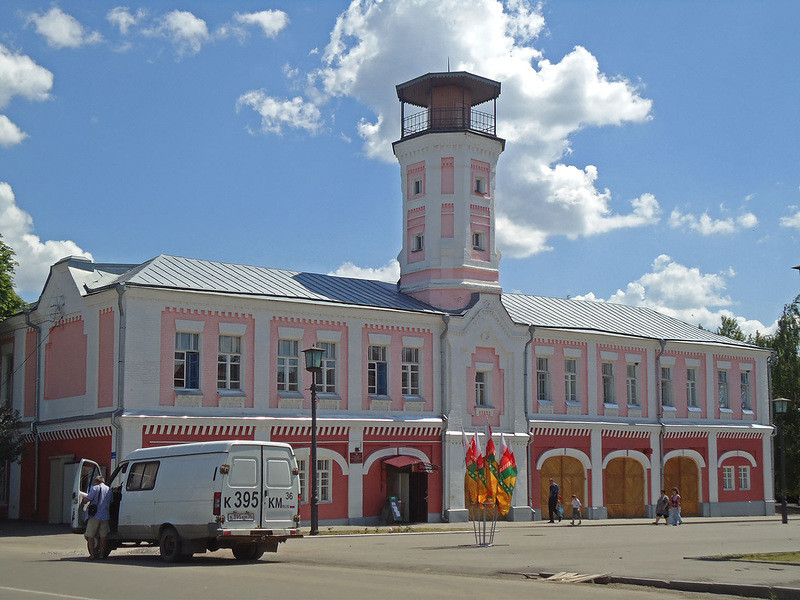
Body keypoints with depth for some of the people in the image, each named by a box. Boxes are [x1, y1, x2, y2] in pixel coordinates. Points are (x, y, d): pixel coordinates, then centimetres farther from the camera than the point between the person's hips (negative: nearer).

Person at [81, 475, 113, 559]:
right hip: (105, 516, 5)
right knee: (103, 536, 10)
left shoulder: (95, 488, -6)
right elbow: (111, 502, 19)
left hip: (95, 516, -5)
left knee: (90, 535, 5)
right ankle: (101, 553, 10)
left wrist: (82, 503, 6)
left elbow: (87, 499, -13)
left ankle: (92, 554, 2)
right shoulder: (109, 490, 12)